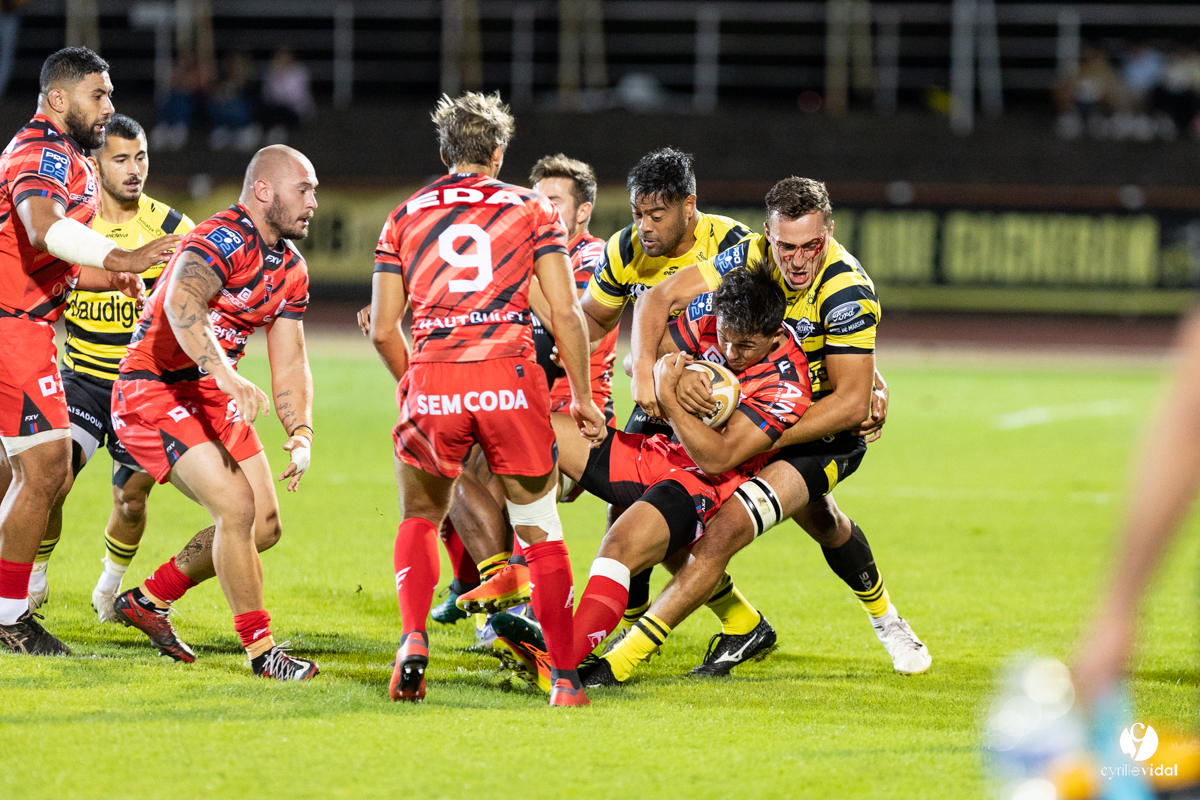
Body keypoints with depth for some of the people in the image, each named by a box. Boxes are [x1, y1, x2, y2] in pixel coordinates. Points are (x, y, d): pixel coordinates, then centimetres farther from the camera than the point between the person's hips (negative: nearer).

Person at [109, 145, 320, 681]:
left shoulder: (291, 268, 9)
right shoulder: (223, 239, -21)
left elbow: (290, 364, 10)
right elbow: (181, 304, -41)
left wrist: (300, 432, -7)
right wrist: (224, 373, -54)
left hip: (212, 395, 10)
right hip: (153, 391, -10)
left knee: (264, 527, 8)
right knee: (236, 506, -21)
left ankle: (148, 601, 24)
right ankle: (260, 648, -12)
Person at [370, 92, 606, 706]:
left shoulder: (404, 218, 16)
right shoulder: (533, 209, 12)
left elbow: (383, 329, 11)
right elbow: (565, 314, 4)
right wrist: (582, 398, 11)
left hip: (431, 379, 1)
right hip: (509, 378, -1)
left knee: (419, 519, 23)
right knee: (539, 529, 11)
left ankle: (414, 638, 0)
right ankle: (566, 678, 6)